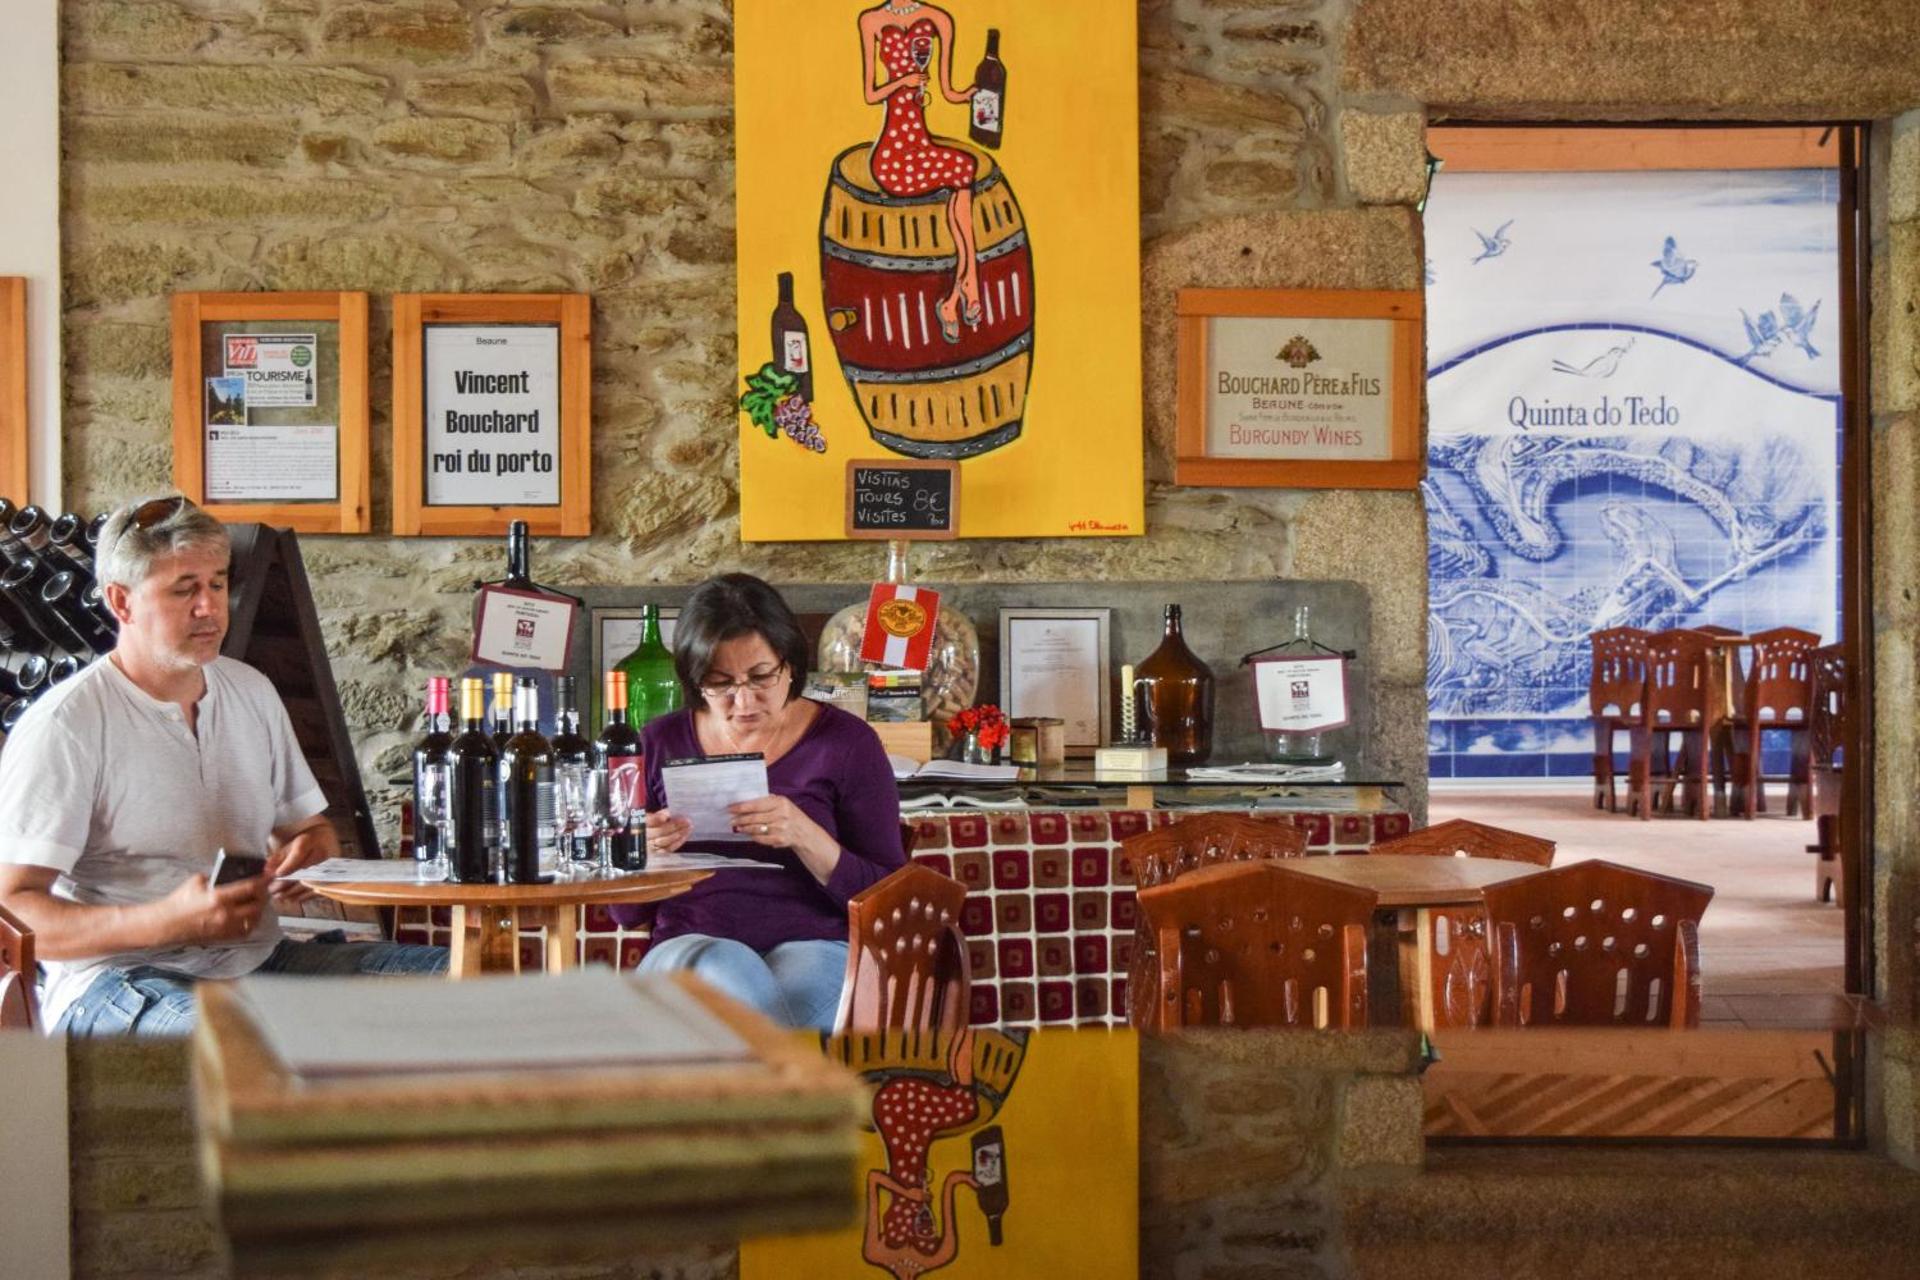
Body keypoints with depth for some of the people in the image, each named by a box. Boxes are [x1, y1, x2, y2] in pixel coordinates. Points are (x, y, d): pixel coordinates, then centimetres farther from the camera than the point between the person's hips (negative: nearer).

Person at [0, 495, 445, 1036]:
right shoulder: (65, 725, -8)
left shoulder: (252, 692, 15)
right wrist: (167, 920, -27)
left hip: (257, 957, 7)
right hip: (116, 979, -7)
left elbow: (309, 825, 28)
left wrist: (311, 854, 1)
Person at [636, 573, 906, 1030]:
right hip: (687, 950, 2)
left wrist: (806, 837, -17)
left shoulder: (846, 742, 6)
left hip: (814, 948, -1)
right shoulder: (660, 745, 11)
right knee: (725, 969, -36)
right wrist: (644, 853, -9)